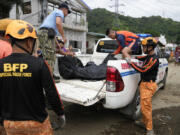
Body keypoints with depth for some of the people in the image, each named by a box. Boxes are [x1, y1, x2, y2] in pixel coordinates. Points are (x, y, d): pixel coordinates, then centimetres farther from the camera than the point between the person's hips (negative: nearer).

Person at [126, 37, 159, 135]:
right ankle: (144, 122, 37)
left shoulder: (153, 59, -19)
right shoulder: (148, 57, 10)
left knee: (145, 107, -5)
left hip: (148, 85, -10)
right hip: (145, 84, 10)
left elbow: (143, 70, -24)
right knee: (146, 106, 21)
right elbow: (140, 58, 30)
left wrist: (131, 63, -18)